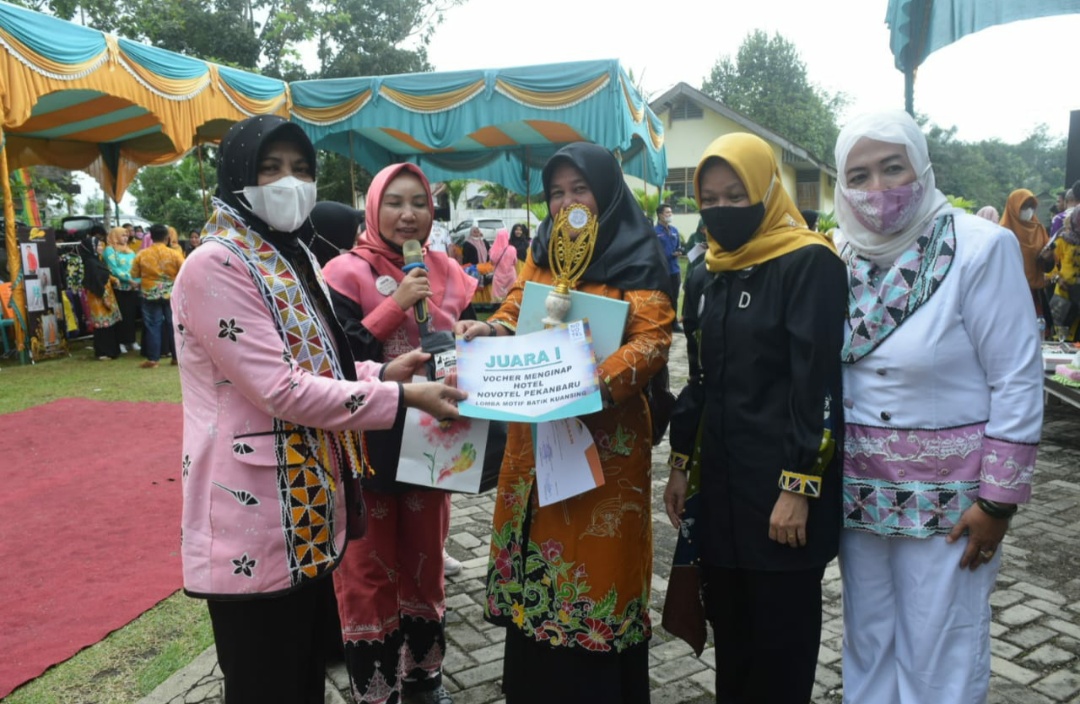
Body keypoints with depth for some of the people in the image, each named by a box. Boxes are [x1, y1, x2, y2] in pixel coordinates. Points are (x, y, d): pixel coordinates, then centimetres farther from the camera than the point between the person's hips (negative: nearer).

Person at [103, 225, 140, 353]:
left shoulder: (130, 251, 18)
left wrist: (138, 281, -6)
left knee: (132, 315, 7)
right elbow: (114, 269, -11)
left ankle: (131, 340, 16)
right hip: (120, 288, -5)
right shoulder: (110, 250, -1)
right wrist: (129, 279, -17)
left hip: (134, 288, 5)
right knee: (122, 316, -4)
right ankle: (121, 342, 3)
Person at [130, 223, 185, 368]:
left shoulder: (141, 254, -4)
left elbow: (134, 274, 5)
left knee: (153, 326, 4)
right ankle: (177, 356, 12)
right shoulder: (174, 254, -8)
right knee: (174, 325, 7)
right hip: (171, 294, 0)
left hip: (150, 295, 0)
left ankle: (153, 359, 4)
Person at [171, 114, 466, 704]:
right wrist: (402, 399, -20)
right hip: (256, 522, -9)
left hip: (307, 513, 9)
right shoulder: (216, 266, -16)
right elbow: (281, 388, -23)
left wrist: (381, 372, 5)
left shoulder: (291, 259, 13)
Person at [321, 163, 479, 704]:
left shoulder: (447, 272, 5)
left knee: (424, 559, 17)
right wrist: (397, 304, -23)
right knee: (370, 568, 7)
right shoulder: (347, 272, -10)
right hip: (369, 443, -5)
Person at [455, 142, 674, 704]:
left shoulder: (636, 258, -4)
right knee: (539, 556, 12)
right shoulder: (540, 252, 12)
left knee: (595, 565, 1)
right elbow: (515, 313, 7)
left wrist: (595, 381, -31)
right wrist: (488, 329, -17)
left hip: (605, 436, -5)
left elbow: (652, 341, -13)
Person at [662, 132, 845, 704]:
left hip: (783, 485, -6)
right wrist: (680, 463, 14)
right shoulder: (704, 277, 10)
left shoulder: (810, 265, -11)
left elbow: (819, 384, -15)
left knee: (782, 635, 7)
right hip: (719, 479, 6)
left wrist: (799, 486, -18)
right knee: (728, 625, 16)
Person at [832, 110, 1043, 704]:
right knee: (867, 644, 18)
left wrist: (998, 501, -12)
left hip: (947, 494, -4)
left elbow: (1018, 383, -12)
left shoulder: (980, 248, -13)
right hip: (857, 488, 5)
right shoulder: (845, 257, 2)